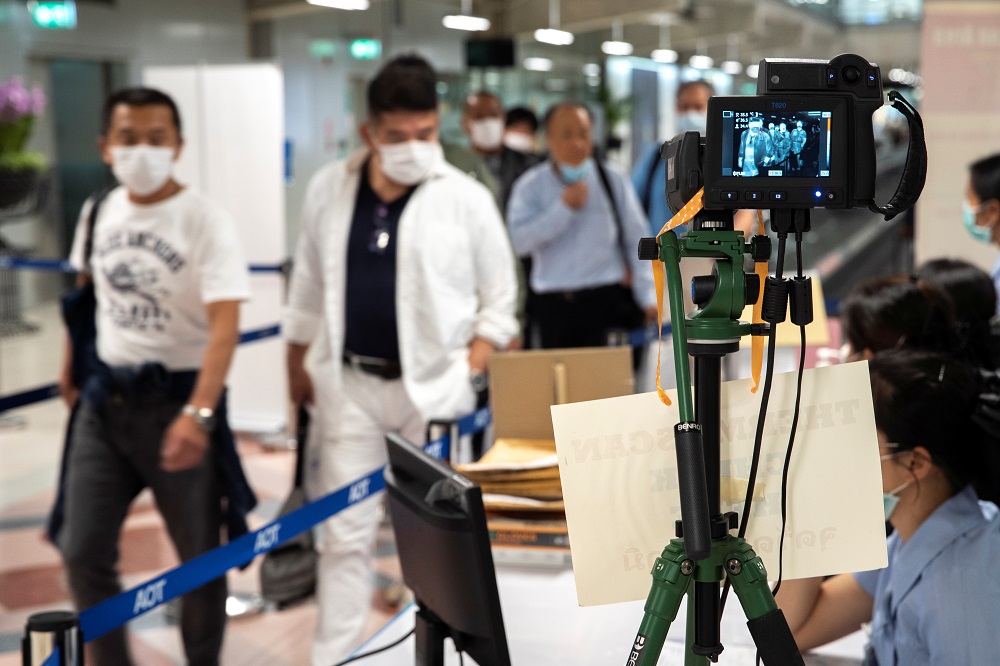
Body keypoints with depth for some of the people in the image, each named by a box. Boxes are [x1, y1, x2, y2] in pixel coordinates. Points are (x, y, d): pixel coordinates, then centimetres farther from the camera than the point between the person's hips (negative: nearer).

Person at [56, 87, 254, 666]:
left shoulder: (206, 221, -15)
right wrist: (71, 367, 21)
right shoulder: (99, 213, 3)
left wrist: (198, 413, -36)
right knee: (84, 552, 4)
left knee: (199, 557, 8)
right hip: (105, 399, 5)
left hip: (178, 398, -5)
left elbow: (225, 327, -24)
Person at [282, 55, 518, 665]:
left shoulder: (467, 197, -5)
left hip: (435, 387, -2)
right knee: (345, 534, 4)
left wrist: (471, 371, -6)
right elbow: (309, 284, 13)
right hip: (350, 384, 2)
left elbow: (500, 294, 1)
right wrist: (296, 364, 15)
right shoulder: (330, 189, 3)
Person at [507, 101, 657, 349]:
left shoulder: (611, 180, 8)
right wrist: (564, 208, -12)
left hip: (606, 300, -1)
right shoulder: (530, 186, 6)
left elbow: (637, 238, 7)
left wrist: (647, 296, 1)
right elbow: (519, 241, -9)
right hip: (554, 305, 1)